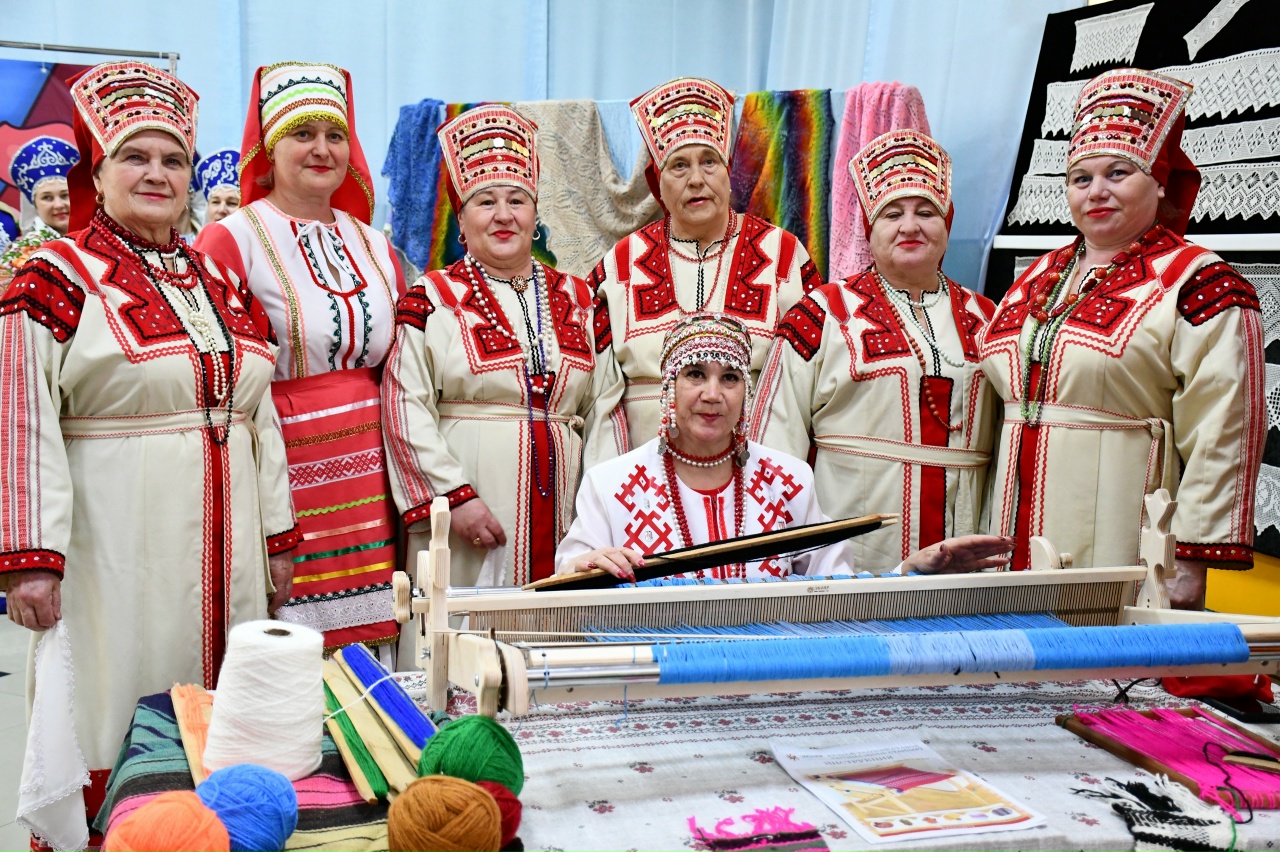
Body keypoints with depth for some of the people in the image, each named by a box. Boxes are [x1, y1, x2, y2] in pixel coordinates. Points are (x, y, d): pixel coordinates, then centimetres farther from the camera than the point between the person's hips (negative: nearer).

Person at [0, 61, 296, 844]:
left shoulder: (219, 281, 12)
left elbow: (260, 417, 14)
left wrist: (277, 537, 12)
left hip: (224, 543, 5)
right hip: (116, 538, -5)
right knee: (116, 730, 2)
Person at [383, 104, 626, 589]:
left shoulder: (578, 300, 13)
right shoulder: (432, 300, 2)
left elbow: (604, 408, 11)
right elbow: (406, 409, -6)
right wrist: (453, 496, -13)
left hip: (562, 513, 3)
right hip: (469, 515, -3)